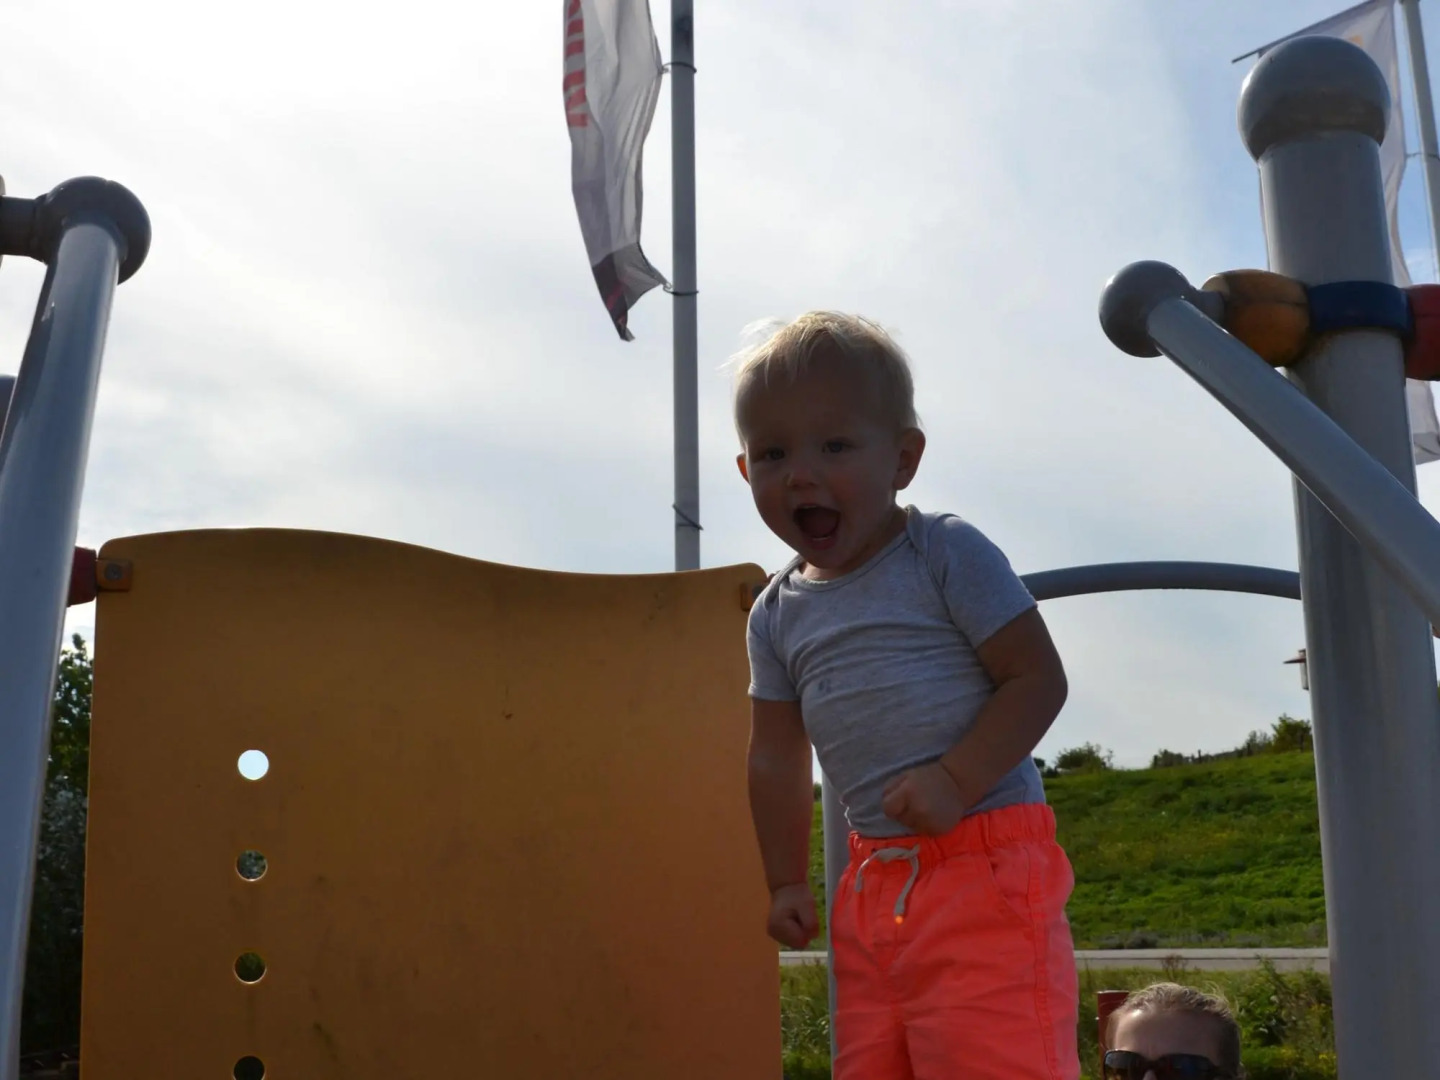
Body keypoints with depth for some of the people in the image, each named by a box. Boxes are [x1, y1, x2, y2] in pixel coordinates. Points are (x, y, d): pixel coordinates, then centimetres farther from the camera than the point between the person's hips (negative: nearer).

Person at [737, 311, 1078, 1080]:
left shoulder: (947, 554, -8)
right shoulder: (777, 614, 9)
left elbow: (1038, 679, -12)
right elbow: (776, 759, 15)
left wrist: (956, 781, -21)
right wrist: (786, 882, 14)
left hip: (985, 866, -6)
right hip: (873, 883, 7)